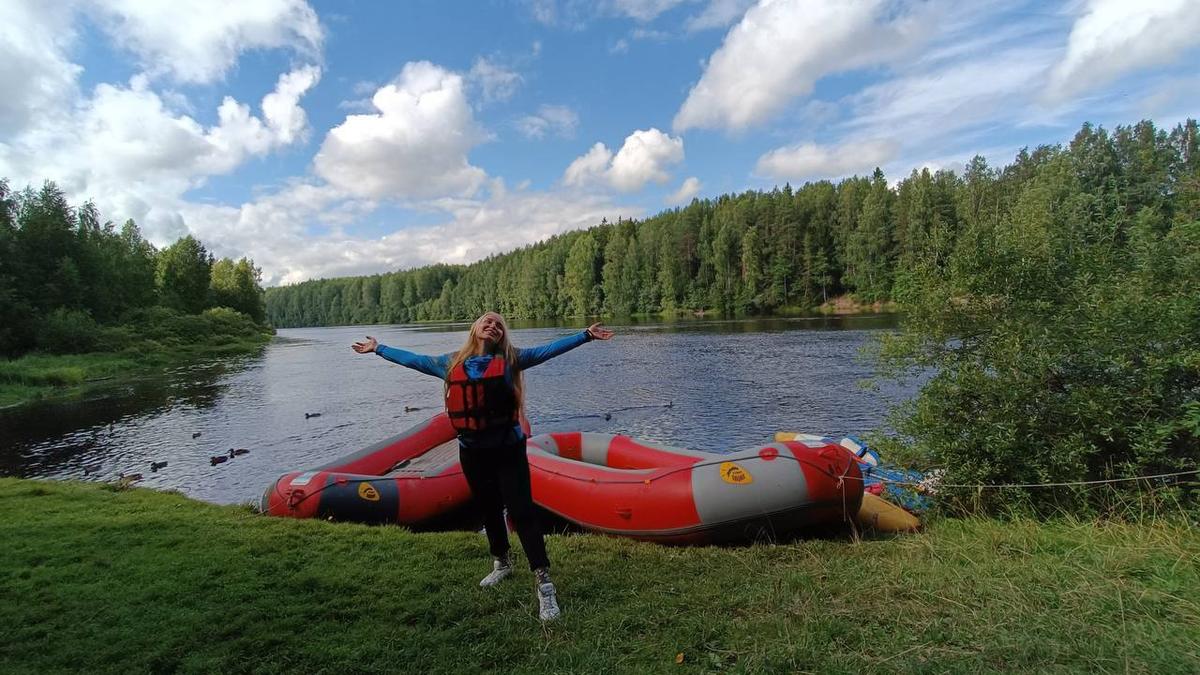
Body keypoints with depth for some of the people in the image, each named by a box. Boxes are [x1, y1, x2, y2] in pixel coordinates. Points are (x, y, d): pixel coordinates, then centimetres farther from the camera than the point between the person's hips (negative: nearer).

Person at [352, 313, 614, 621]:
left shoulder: (510, 359, 0)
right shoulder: (450, 363, 7)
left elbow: (548, 349, -4)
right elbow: (413, 359, 19)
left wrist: (585, 335, -10)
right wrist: (377, 348, 27)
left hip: (508, 449, -3)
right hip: (472, 452, 4)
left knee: (522, 513, -6)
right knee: (489, 511, 19)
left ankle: (544, 585, 0)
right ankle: (501, 564, 43)